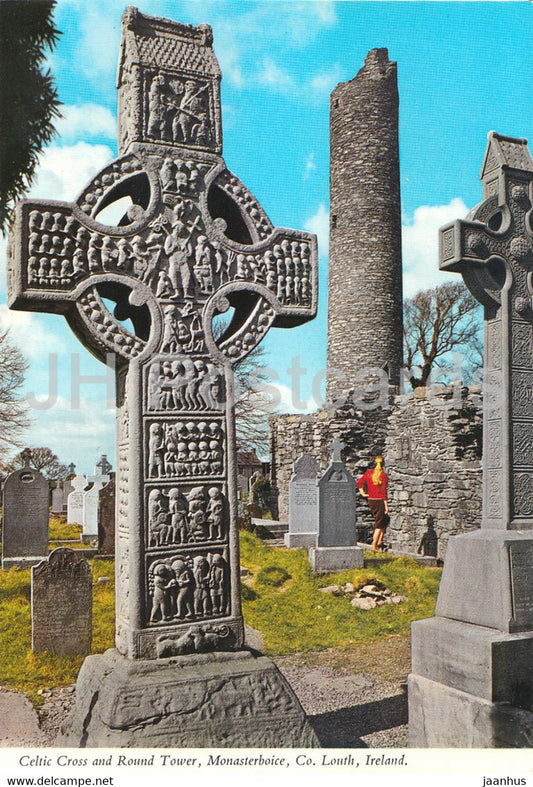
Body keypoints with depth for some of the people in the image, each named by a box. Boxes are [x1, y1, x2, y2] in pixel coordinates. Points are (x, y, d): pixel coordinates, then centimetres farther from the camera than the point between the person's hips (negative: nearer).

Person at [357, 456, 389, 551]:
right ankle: (374, 546, 0)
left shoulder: (369, 473, 5)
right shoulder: (384, 475, -9)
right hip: (380, 501, -6)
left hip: (371, 500, 6)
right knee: (379, 524, 3)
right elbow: (384, 491, -13)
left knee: (385, 519, 23)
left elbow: (359, 482, 0)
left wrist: (363, 493, 4)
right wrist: (386, 506, -11)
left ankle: (379, 541, 18)